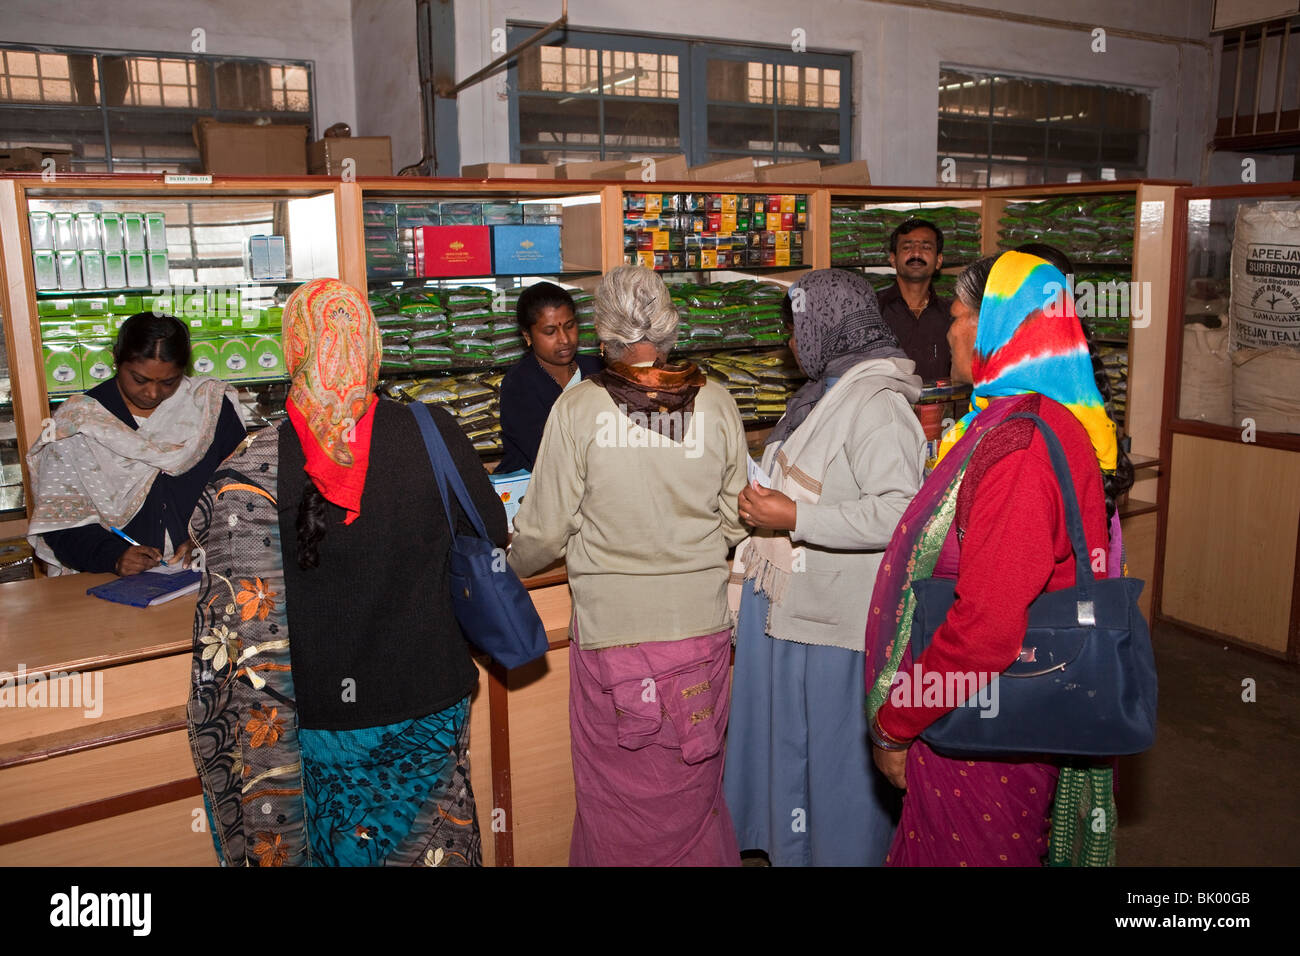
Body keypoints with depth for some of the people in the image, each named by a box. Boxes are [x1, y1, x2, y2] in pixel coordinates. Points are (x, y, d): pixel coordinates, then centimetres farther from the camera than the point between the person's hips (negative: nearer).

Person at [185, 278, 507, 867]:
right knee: (429, 842, 20)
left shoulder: (252, 469, -16)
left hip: (321, 712, 0)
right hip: (428, 701, 1)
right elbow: (493, 532, 0)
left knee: (336, 844, 21)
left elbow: (238, 626, -12)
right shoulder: (432, 435, -14)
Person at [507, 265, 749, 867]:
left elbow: (546, 529, -5)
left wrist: (512, 566, 17)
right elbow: (736, 522, 5)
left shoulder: (579, 408, -10)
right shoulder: (716, 403, -3)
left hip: (609, 627, -2)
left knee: (615, 791, 14)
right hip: (700, 624, 3)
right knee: (693, 787, 18)